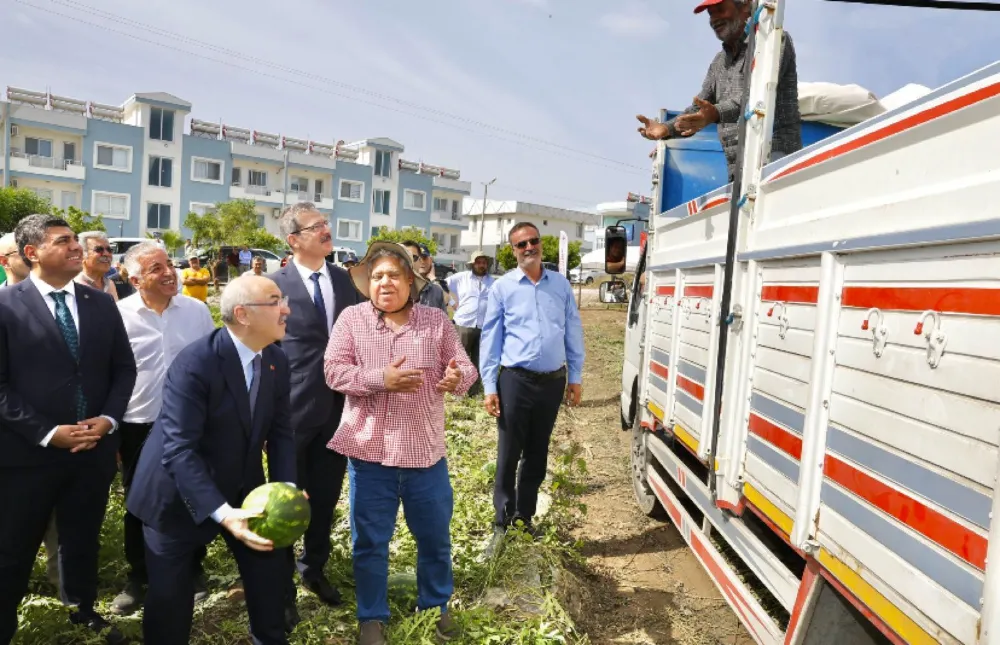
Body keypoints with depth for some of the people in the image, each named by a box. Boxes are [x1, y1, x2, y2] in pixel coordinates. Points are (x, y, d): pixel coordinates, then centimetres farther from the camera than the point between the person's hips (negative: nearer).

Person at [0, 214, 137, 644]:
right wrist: (46, 432, -16)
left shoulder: (102, 305, 5)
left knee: (83, 541, 20)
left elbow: (124, 369, 8)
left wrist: (108, 419, -7)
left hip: (95, 447, 4)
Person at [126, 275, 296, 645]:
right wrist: (222, 514, -39)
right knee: (170, 595, 7)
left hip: (242, 487, 6)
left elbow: (280, 432, -1)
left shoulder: (277, 362, -6)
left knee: (271, 570, 12)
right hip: (181, 494, -5)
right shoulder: (195, 363, -27)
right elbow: (178, 450, -30)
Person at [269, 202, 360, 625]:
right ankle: (282, 586, 30)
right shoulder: (275, 284, -10)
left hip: (338, 405, 5)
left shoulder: (343, 280, 5)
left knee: (325, 498, 18)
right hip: (292, 408, -4)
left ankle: (314, 568, 42)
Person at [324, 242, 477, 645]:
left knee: (435, 536, 17)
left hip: (426, 450, 1)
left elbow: (465, 367, 0)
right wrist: (381, 378, -23)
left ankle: (436, 605, 40)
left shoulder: (436, 320, 2)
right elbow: (333, 371, -9)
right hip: (370, 450, -1)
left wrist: (459, 378, -24)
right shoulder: (351, 318, -2)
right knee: (369, 540, 13)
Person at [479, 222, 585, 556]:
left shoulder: (561, 284, 7)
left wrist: (575, 377, 8)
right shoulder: (502, 287, -1)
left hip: (553, 381, 3)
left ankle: (524, 518, 28)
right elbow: (490, 338, -2)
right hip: (516, 380, -3)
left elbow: (573, 332, 11)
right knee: (508, 456, 3)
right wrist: (489, 387, -6)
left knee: (537, 454, 14)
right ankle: (502, 524, 16)